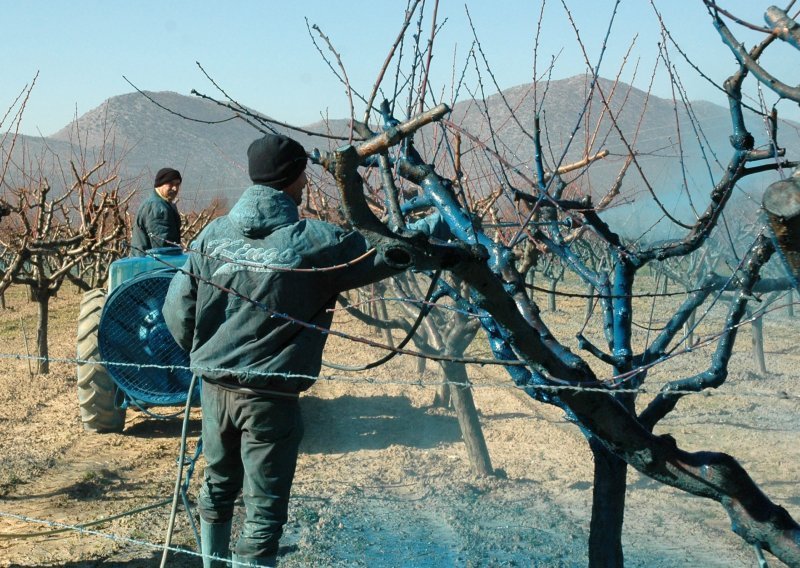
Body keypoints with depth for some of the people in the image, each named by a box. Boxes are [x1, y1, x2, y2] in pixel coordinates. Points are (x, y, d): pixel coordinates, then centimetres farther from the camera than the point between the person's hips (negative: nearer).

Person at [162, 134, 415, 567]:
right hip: (270, 397, -5)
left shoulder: (214, 234, -3)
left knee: (218, 486, 24)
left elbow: (177, 308, -2)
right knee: (264, 510, 4)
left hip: (215, 386, 5)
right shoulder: (315, 242, -14)